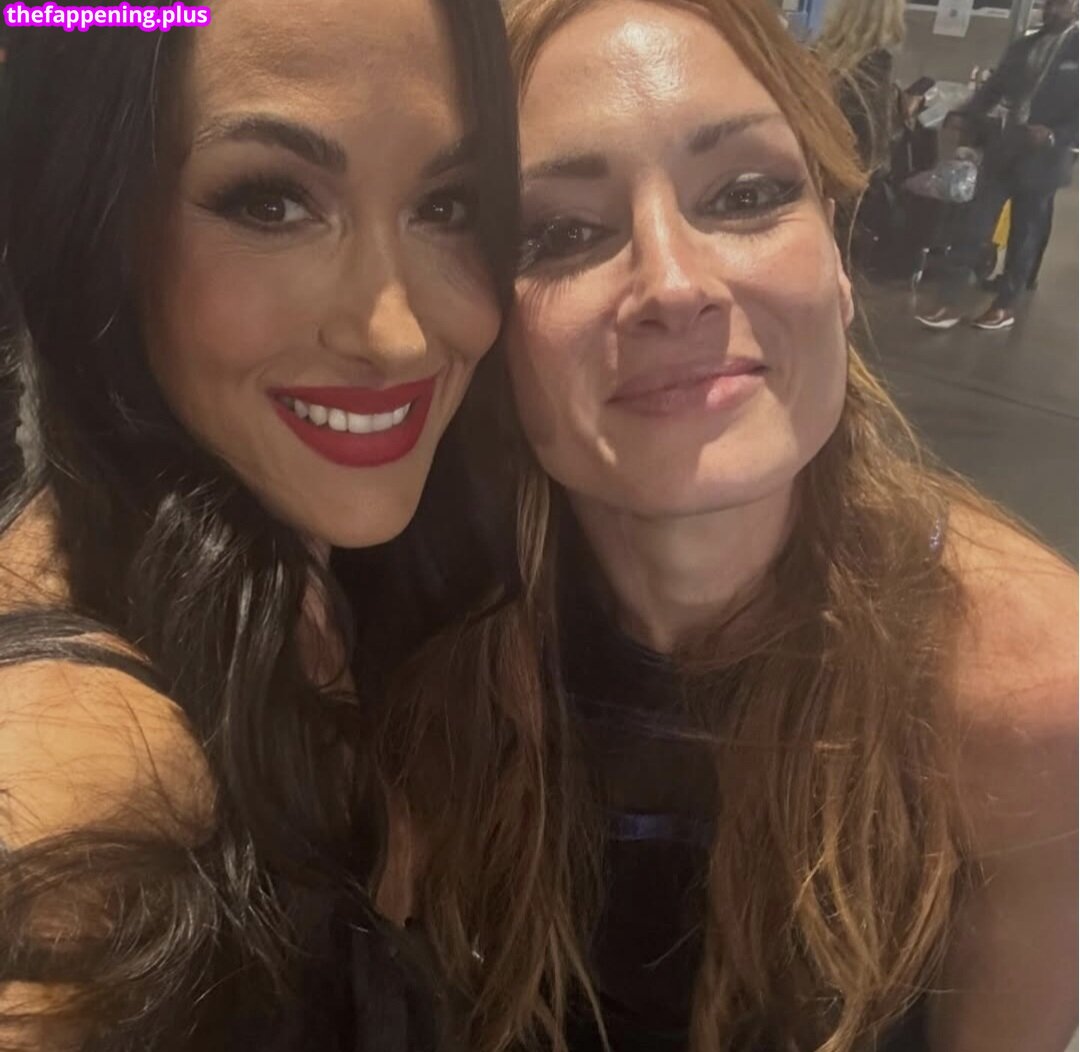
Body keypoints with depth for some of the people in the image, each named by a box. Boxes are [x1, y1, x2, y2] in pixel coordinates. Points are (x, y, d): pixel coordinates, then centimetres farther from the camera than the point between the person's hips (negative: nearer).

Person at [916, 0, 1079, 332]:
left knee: (1024, 236, 8)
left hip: (1043, 159, -4)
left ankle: (1005, 306, 21)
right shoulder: (1021, 47, 11)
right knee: (974, 226, -2)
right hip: (1004, 150, 4)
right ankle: (947, 302, -1)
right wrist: (964, 117, -5)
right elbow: (993, 89, 12)